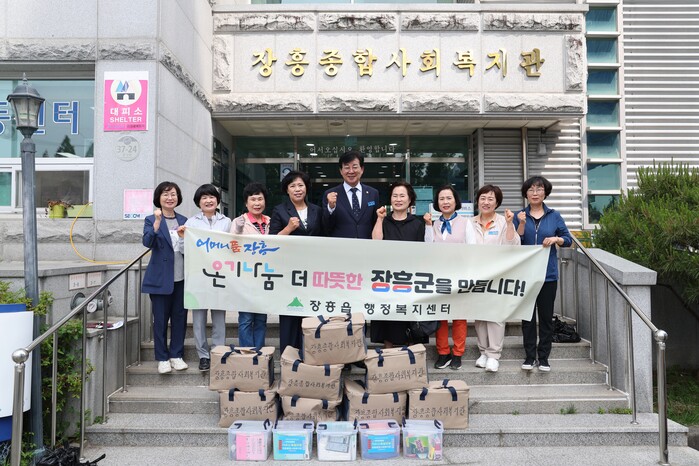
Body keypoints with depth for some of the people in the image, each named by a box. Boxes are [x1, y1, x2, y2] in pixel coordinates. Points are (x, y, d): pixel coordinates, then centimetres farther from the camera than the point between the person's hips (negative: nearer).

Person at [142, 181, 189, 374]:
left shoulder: (184, 221, 11)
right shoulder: (151, 220, -1)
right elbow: (147, 242, -19)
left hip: (182, 278, 4)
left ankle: (176, 355, 22)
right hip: (160, 279, -3)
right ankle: (162, 358, 17)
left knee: (180, 318, 9)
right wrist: (157, 222, -29)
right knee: (161, 320, 5)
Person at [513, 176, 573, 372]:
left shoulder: (554, 216, 5)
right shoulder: (520, 216, 4)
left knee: (546, 316, 6)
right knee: (527, 315, 6)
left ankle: (544, 357, 16)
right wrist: (521, 224, -15)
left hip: (548, 273, 0)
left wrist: (556, 239, -13)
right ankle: (530, 356, 15)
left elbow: (568, 239, 7)